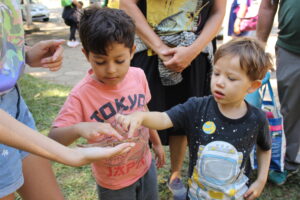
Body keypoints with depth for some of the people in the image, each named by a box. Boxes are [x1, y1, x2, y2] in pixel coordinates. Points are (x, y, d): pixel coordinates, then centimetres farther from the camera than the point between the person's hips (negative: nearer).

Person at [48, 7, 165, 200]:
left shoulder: (138, 76, -12)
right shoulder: (81, 95, -26)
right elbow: (54, 137, -26)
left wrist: (157, 143, 15)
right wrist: (78, 128, -46)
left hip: (146, 166, 4)